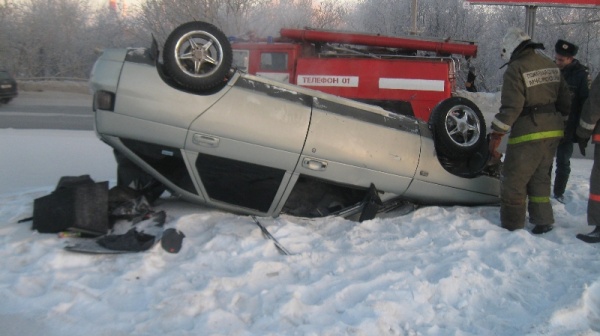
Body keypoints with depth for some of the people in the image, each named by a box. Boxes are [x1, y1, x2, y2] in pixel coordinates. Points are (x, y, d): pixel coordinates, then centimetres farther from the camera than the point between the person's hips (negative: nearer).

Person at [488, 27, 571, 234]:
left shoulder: (516, 69, -12)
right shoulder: (550, 65, 12)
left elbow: (510, 107, -19)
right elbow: (564, 99, 15)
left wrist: (496, 134, -15)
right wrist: (565, 123, 26)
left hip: (528, 133, -8)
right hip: (553, 131, 8)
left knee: (514, 180, 0)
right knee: (540, 176, 19)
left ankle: (512, 227, 3)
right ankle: (543, 221, 23)